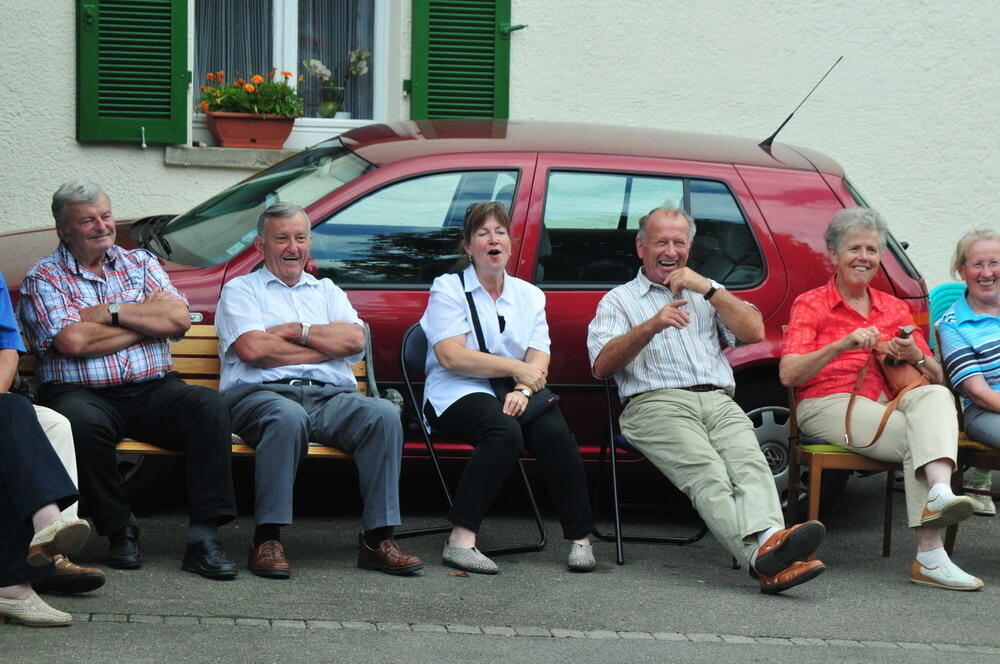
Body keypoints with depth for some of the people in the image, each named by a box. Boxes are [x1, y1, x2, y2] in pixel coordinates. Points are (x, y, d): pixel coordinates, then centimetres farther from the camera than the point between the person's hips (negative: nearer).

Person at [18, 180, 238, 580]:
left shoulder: (141, 264, 19)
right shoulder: (43, 278, 7)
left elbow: (179, 319, 2)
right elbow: (72, 341, -12)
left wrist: (111, 312, -6)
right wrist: (148, 320, -2)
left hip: (153, 390, 3)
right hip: (82, 393, -3)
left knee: (210, 405, -26)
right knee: (82, 422, -38)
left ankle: (205, 536, -27)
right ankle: (119, 529, -16)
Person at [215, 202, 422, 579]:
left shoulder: (327, 291, 29)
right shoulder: (241, 290, 17)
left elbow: (355, 340, 9)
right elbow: (252, 349, -3)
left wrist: (296, 331, 1)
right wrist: (328, 346, 3)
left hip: (329, 396, 4)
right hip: (262, 394, -4)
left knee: (384, 414, -28)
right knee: (288, 418, -40)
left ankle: (377, 538, -26)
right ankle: (267, 540, -34)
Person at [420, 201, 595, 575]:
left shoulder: (530, 295, 19)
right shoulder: (448, 289, 7)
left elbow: (538, 362, 7)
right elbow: (451, 357, -8)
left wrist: (523, 390, -16)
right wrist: (517, 368, -9)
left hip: (515, 394, 4)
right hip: (459, 395, -4)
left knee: (555, 433, -29)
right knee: (505, 432, -36)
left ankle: (580, 538, -22)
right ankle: (461, 540, -37)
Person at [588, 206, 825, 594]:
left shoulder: (707, 294, 31)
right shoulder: (618, 300, 20)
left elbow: (754, 333, 15)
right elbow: (601, 365, 3)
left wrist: (708, 289, 6)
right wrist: (652, 326, -10)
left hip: (719, 402, 4)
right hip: (657, 403, -3)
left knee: (750, 461, -30)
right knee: (707, 472, -32)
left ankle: (768, 542, -54)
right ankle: (763, 553, -54)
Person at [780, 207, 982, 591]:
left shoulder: (895, 309, 22)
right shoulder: (811, 305, 9)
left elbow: (937, 378, 17)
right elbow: (788, 374, -8)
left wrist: (915, 357, -7)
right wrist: (842, 345, -22)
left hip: (884, 405, 4)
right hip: (828, 403, -4)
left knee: (935, 396, -32)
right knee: (914, 437, -32)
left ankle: (939, 492, -54)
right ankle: (930, 556, -45)